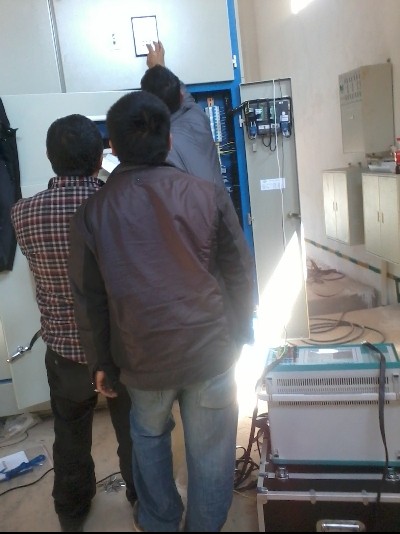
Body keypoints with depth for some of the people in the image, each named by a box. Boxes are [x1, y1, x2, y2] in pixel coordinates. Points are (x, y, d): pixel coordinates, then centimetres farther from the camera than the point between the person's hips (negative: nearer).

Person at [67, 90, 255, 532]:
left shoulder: (91, 213, -9)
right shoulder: (210, 195, -11)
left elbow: (88, 300, -1)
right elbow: (240, 276, -5)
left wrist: (100, 361, 12)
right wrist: (241, 338, 10)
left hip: (143, 358, 2)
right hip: (211, 351, -1)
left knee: (149, 437, 29)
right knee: (210, 451, 18)